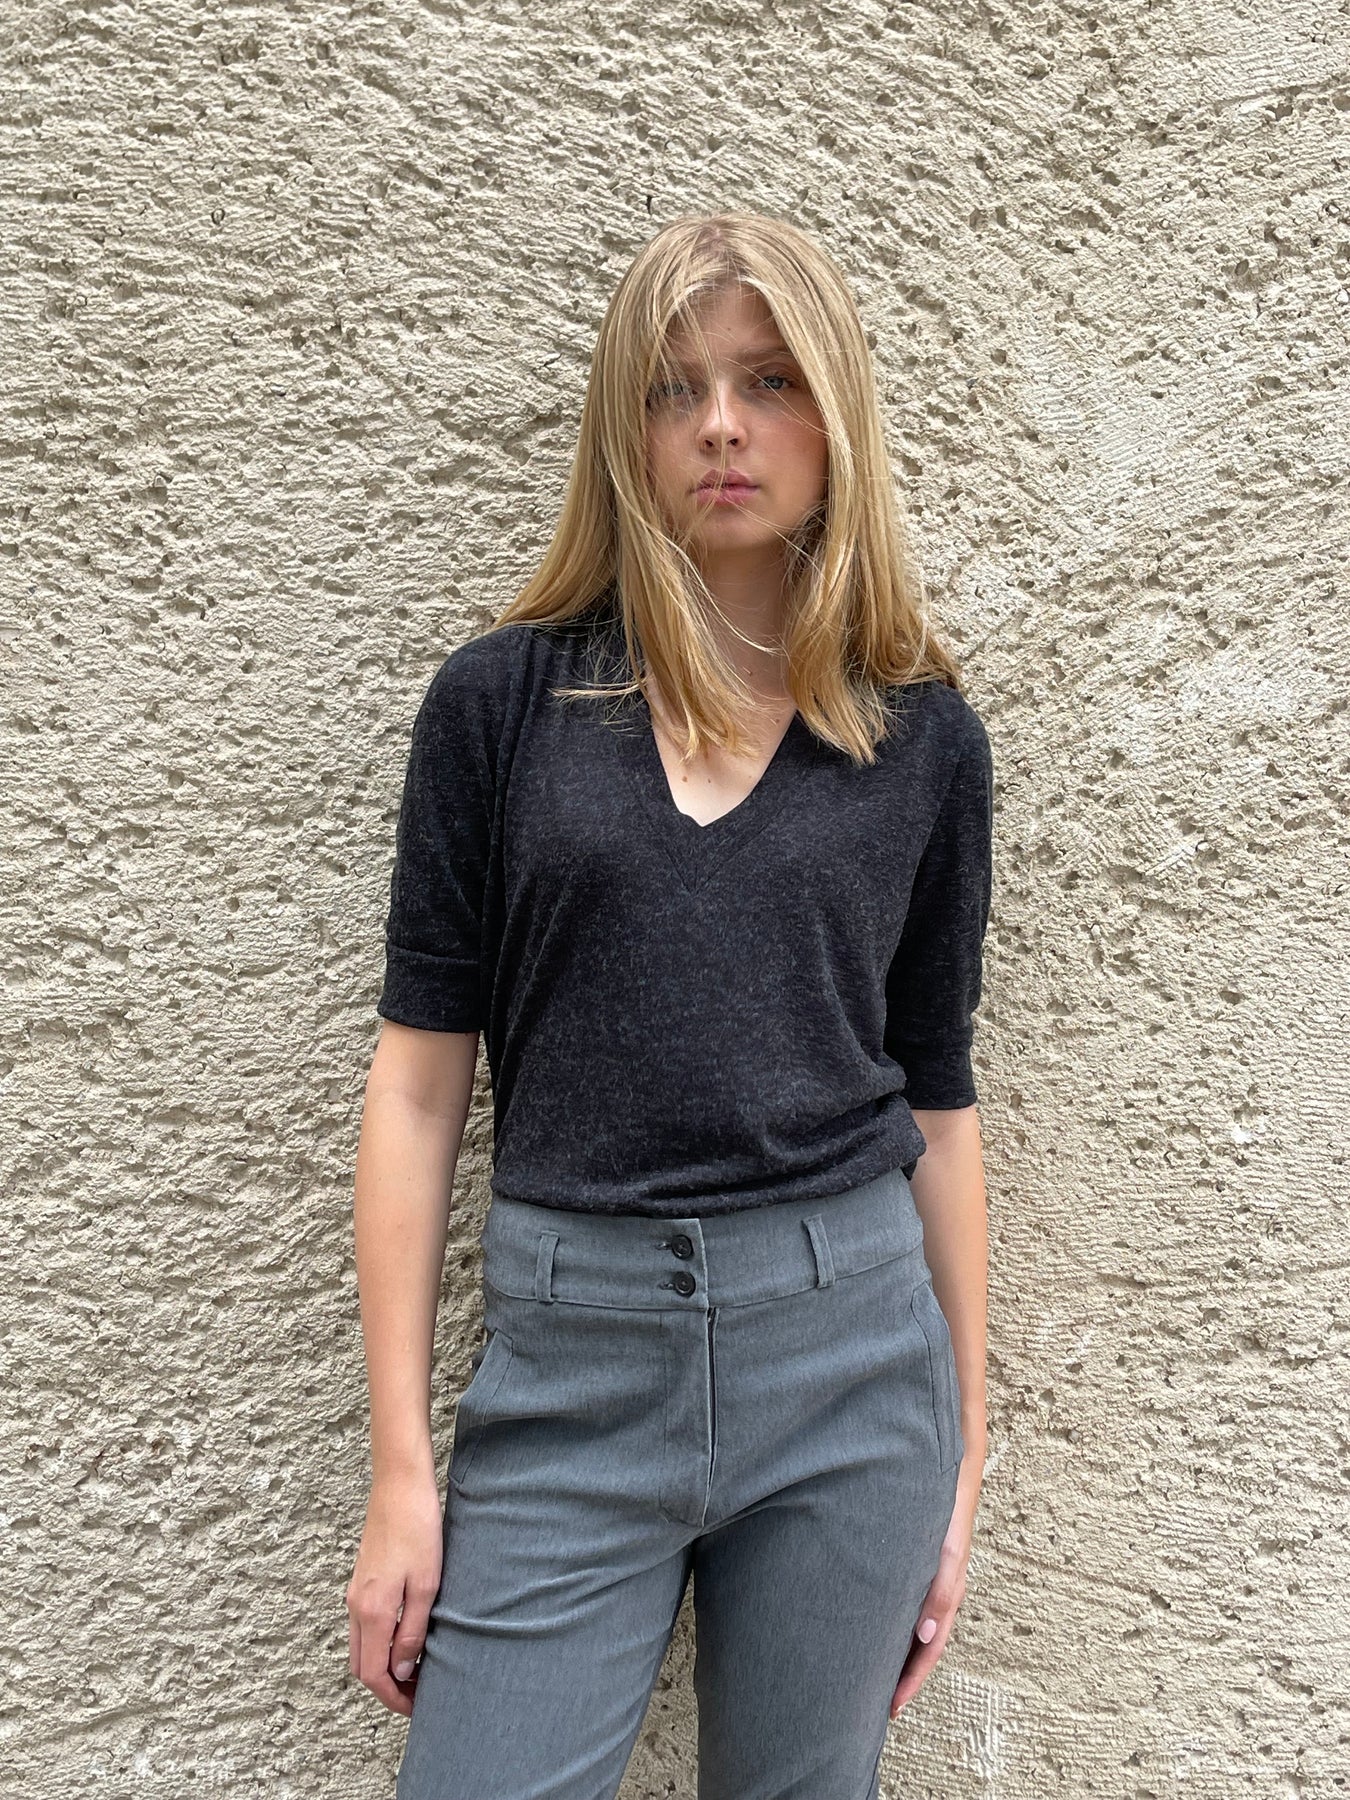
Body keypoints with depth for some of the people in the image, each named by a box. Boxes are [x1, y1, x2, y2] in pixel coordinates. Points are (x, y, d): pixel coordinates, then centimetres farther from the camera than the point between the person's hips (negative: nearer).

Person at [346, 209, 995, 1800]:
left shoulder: (924, 737, 3)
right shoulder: (501, 700, 0)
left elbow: (938, 1104, 8)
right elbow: (419, 1085, -1)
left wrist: (961, 1454, 11)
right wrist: (400, 1466, -3)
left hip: (848, 1362, 2)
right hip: (571, 1363, -1)